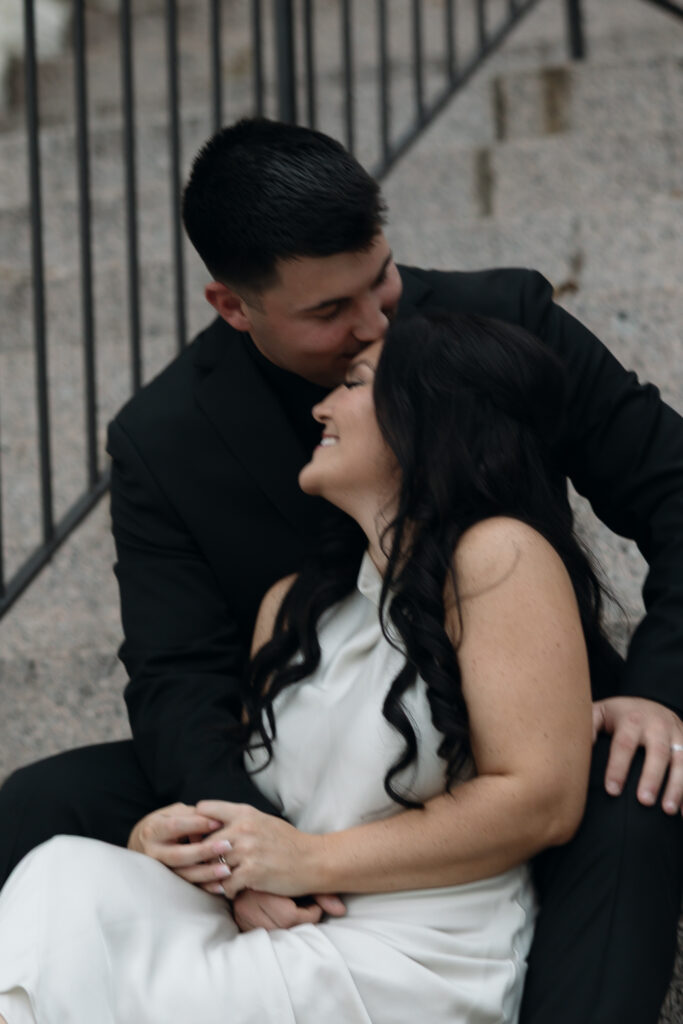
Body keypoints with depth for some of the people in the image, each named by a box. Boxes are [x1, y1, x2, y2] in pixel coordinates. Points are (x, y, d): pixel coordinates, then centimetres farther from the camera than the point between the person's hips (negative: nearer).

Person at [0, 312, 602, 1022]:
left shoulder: (497, 557, -8)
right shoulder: (294, 604, 17)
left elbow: (542, 803, -14)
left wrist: (314, 859, -11)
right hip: (298, 941, 7)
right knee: (67, 874, -16)